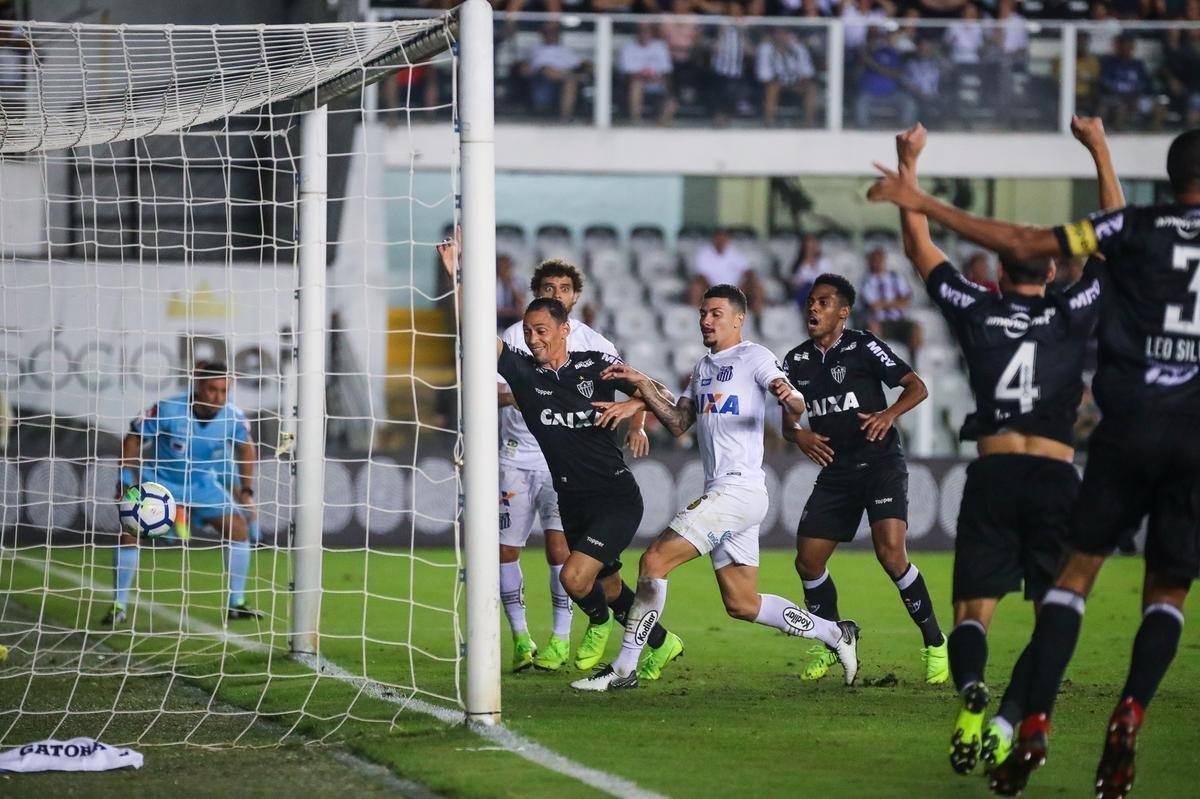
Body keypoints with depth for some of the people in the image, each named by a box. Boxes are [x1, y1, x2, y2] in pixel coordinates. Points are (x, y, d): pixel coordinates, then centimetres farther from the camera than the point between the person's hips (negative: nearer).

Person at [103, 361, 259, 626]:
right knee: (130, 532, -19)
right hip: (161, 480, -3)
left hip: (202, 483, 3)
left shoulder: (233, 417, -16)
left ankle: (236, 604, 4)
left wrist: (246, 491, -1)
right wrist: (127, 483, -21)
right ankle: (119, 606, -7)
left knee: (238, 527, -9)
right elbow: (133, 439, -15)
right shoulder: (167, 410, -27)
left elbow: (246, 448, 4)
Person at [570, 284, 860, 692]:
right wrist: (641, 384, 13)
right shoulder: (703, 368, 22)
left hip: (740, 489, -9)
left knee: (655, 560, -14)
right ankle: (835, 634, 21)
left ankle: (624, 667, -11)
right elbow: (678, 422, 24)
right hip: (720, 494, 9)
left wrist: (788, 396, -39)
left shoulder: (754, 357, -4)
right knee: (742, 605, 10)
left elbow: (798, 406, -15)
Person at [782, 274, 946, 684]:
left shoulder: (863, 347, -7)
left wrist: (889, 414, -25)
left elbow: (917, 387, -7)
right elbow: (788, 419, 13)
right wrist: (799, 435, -10)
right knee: (808, 562, -1)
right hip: (835, 472, 6)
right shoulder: (797, 361, 8)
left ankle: (935, 644, -8)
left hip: (880, 463, -6)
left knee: (891, 554, -21)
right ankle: (830, 644, 22)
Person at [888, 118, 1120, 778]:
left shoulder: (978, 312, 7)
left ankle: (971, 694, -30)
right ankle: (1006, 724, -17)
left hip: (992, 473, 1)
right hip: (1056, 475, -1)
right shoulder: (1072, 314, 4)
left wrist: (908, 166, 23)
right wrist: (1099, 150, 17)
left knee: (972, 612, 3)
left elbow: (919, 247, 16)